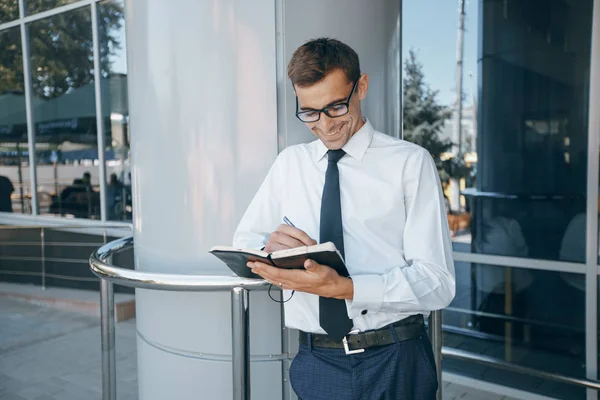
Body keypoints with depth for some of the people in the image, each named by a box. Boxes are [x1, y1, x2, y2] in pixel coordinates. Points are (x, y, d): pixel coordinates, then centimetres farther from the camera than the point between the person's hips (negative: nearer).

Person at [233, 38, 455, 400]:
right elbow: (244, 241, 10)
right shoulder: (290, 163, 6)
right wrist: (269, 245, -14)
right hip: (316, 360, 3)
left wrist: (342, 287, -25)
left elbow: (438, 282, -11)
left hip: (395, 361, -2)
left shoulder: (411, 162, -6)